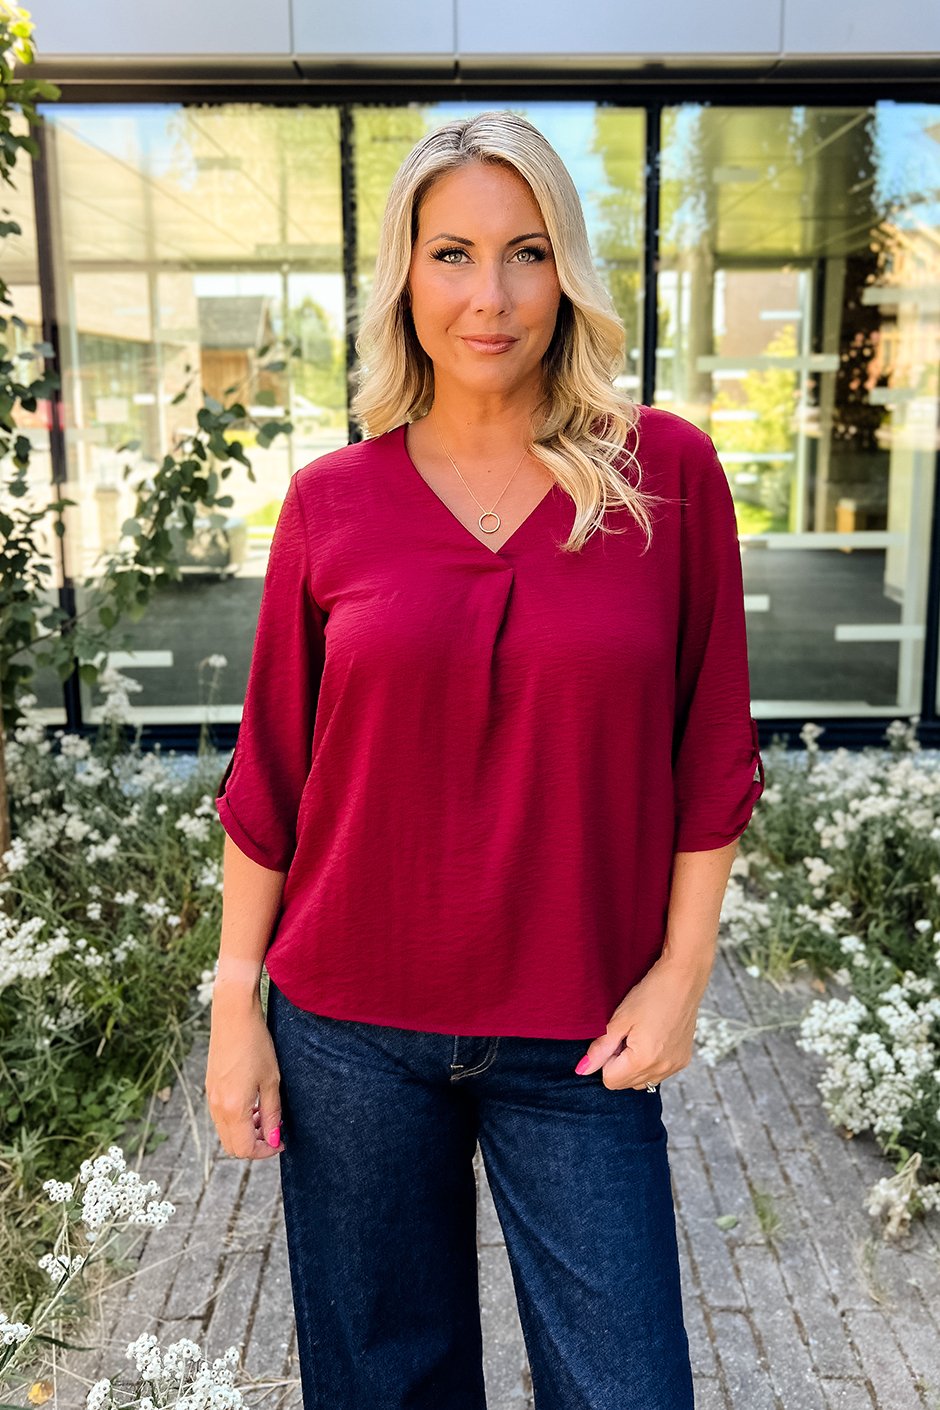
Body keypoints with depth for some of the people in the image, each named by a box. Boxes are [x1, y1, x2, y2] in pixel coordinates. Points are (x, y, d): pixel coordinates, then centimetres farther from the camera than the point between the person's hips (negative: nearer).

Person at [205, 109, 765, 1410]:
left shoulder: (669, 473, -4)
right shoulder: (332, 501, -2)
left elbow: (711, 749, 0)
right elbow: (269, 776, 2)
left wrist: (679, 972, -3)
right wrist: (236, 1001, 2)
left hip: (577, 1038, 0)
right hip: (349, 1023, 1)